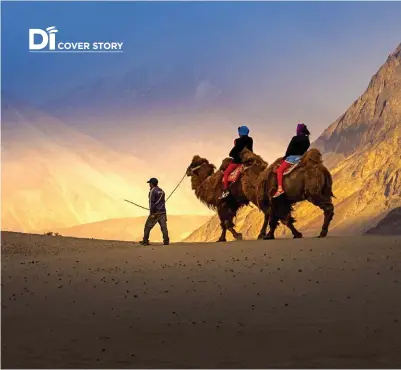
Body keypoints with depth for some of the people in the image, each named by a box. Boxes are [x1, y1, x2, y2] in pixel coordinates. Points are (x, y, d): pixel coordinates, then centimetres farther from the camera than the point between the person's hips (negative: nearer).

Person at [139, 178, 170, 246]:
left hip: (155, 212, -6)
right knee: (164, 227, -1)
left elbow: (152, 202, -15)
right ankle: (166, 241, -9)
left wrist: (152, 213, -17)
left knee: (148, 227, 5)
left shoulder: (152, 191, -9)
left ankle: (145, 241, 8)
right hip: (163, 212, 7)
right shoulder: (162, 191, 15)